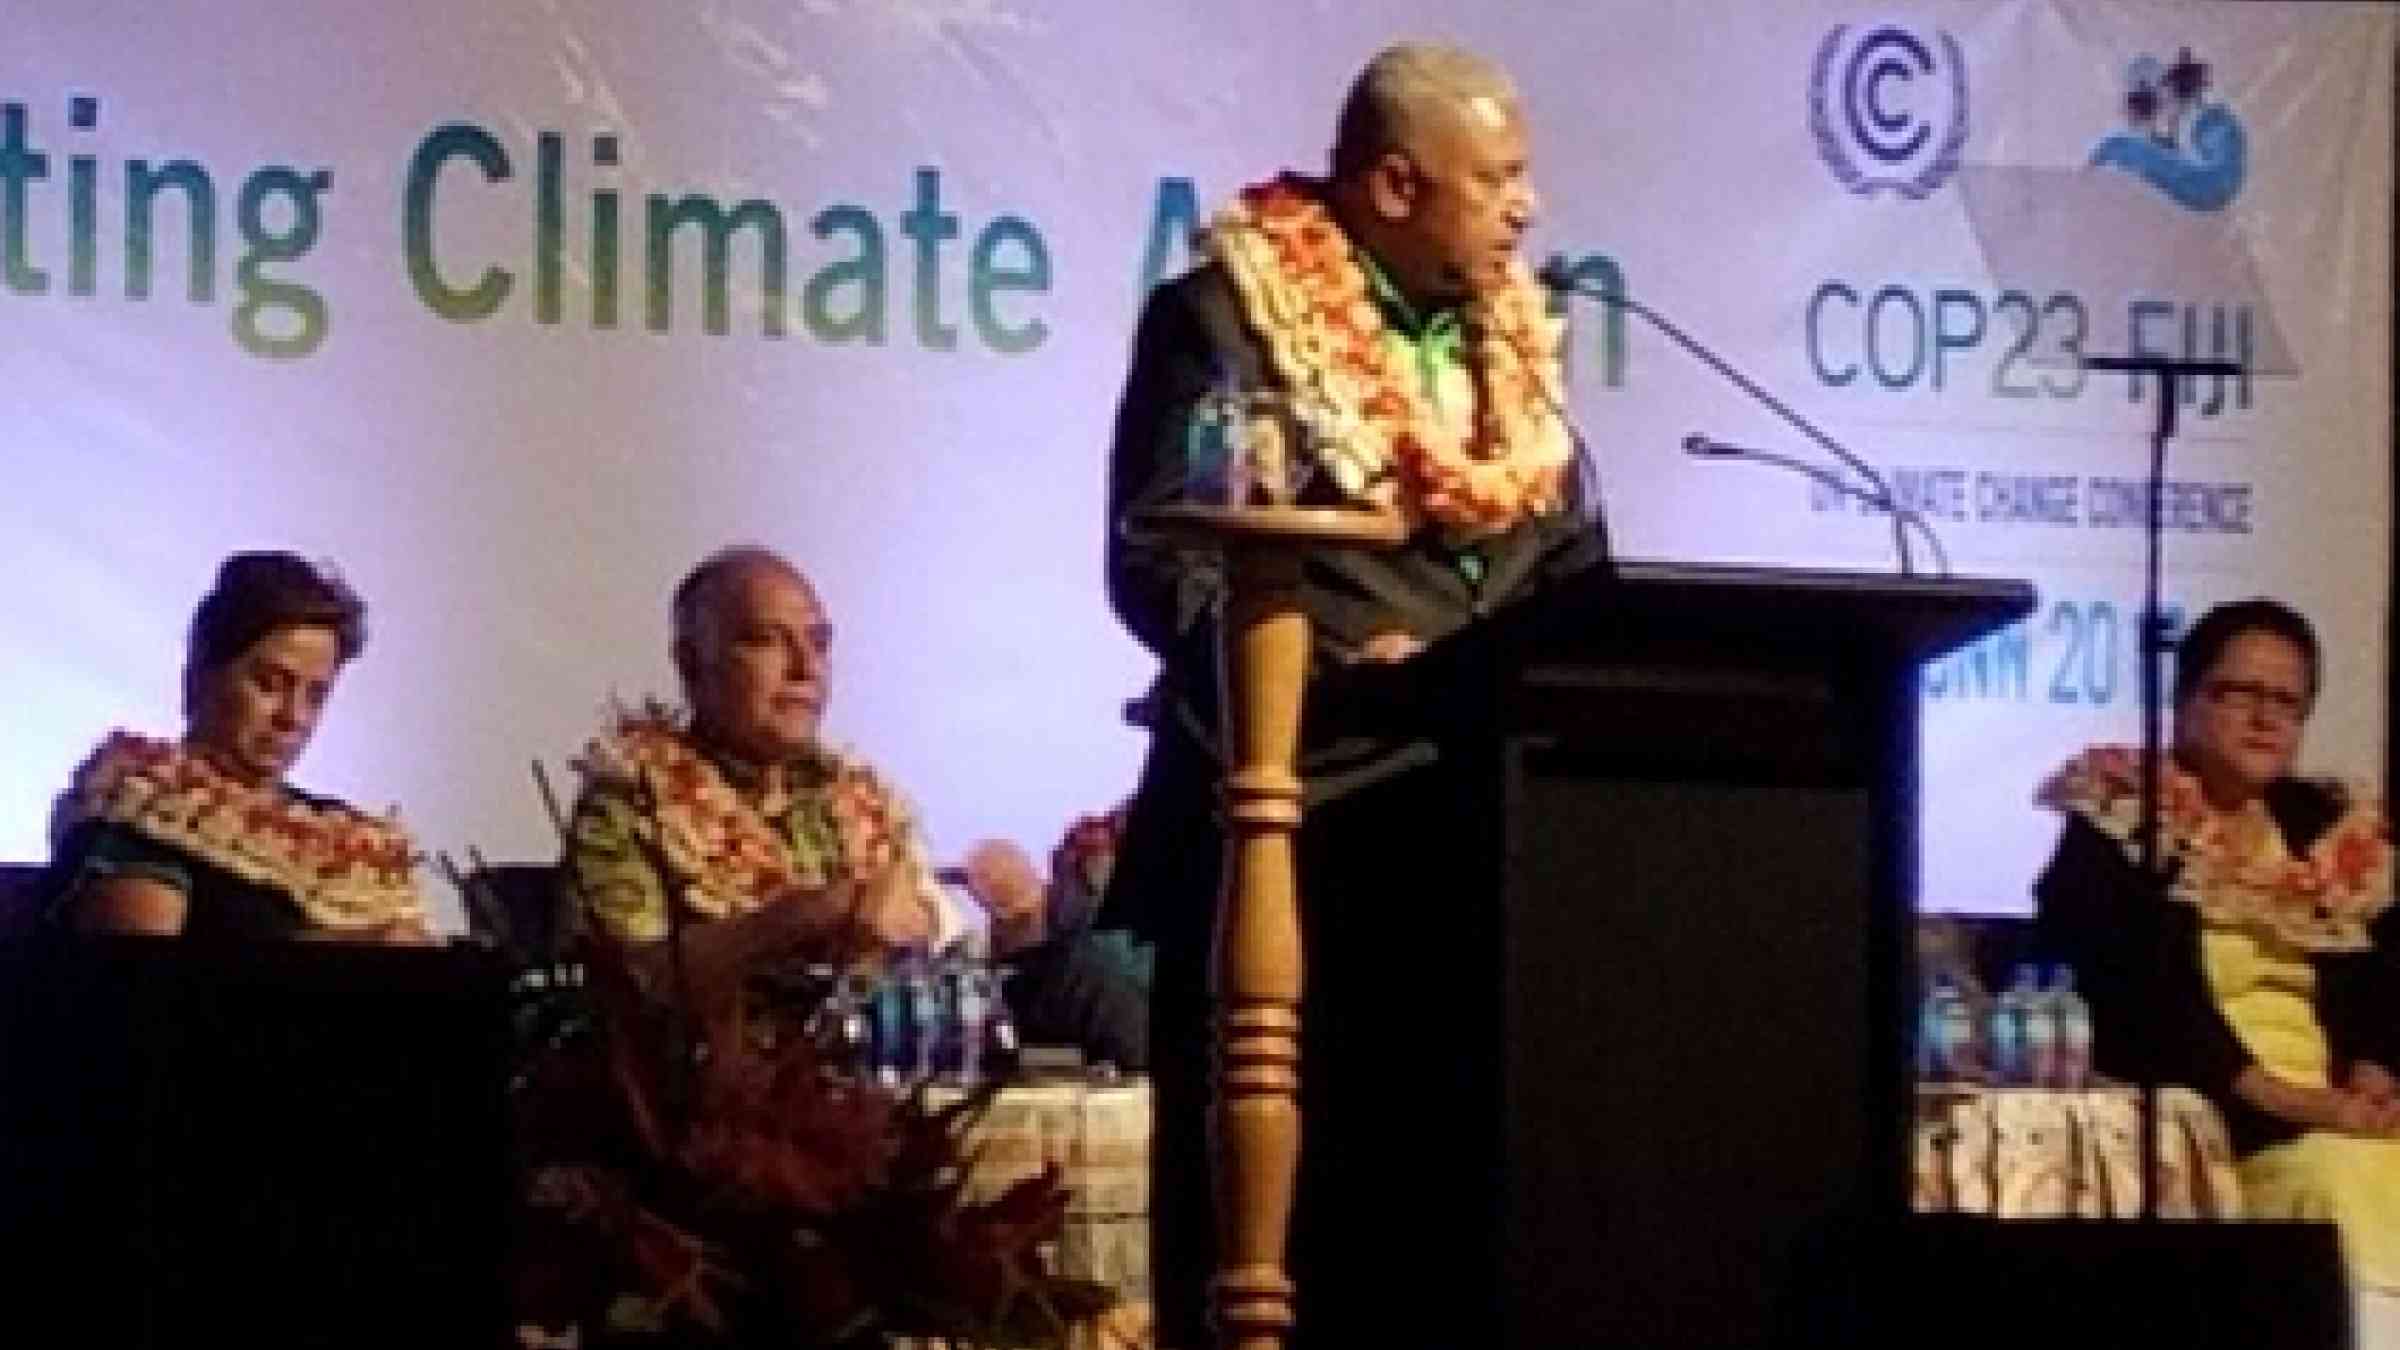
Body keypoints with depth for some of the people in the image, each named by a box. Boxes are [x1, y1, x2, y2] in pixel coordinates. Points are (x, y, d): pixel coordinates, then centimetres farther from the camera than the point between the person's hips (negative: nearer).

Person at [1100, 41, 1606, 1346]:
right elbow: (1160, 563, -11)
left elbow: (1572, 567, 17)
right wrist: (1330, 673, -23)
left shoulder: (1514, 338, 16)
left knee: (1449, 1193, 6)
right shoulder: (1228, 313, -4)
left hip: (1483, 832, 6)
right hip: (1289, 826, -6)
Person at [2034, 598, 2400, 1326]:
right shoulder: (2119, 824, 4)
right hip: (2195, 1109, -5)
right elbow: (2137, 989, -10)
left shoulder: (2336, 836, 21)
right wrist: (2275, 1096, -18)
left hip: (2340, 1111, 5)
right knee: (2336, 1177, -32)